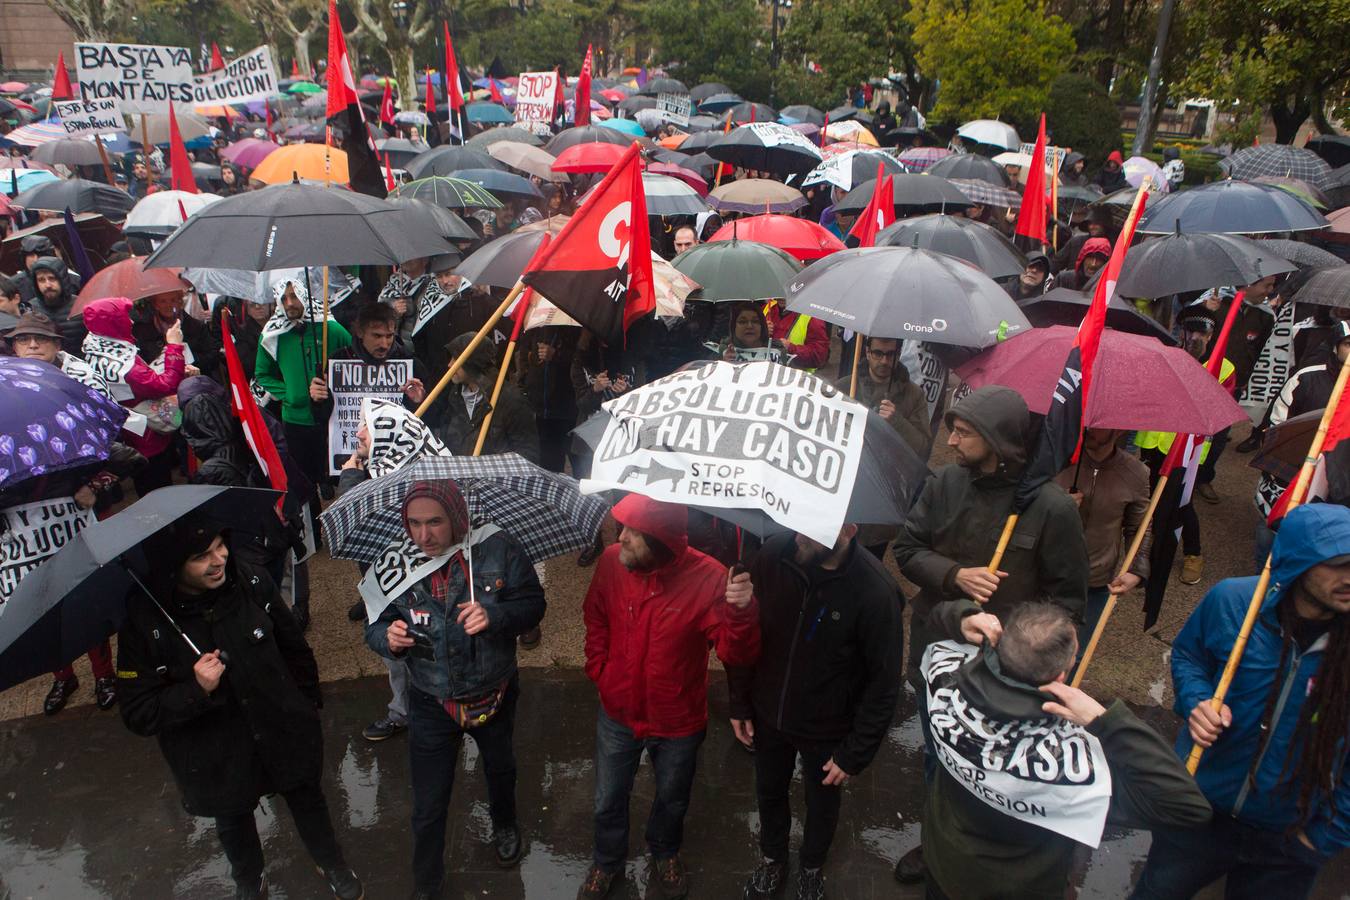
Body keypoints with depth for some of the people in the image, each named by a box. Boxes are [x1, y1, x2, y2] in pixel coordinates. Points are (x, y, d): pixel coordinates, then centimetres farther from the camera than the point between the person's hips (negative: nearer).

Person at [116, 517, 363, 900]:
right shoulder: (144, 620, -24)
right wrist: (196, 691, -33)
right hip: (216, 759, -1)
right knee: (233, 821, 27)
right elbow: (139, 715, -17)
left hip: (284, 733, 1)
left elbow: (294, 645, -2)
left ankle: (333, 866, 54)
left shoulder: (251, 581, -20)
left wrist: (307, 703, 8)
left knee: (308, 800, 23)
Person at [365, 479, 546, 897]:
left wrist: (495, 616, -36)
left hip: (495, 694, 1)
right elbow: (375, 626, -5)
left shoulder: (498, 549, -22)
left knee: (500, 769, 30)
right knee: (428, 808, 10)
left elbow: (533, 604, -15)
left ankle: (504, 823, 63)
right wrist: (388, 637, -29)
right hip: (431, 706, 0)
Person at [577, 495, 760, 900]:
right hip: (617, 714, 2)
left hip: (678, 723, -1)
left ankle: (665, 854, 58)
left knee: (672, 800, 26)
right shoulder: (611, 561, -18)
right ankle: (607, 862, 54)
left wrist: (741, 610, -45)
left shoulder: (708, 578, -28)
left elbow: (737, 654, -27)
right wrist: (598, 668, 0)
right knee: (608, 801, 23)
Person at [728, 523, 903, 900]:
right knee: (769, 793, 26)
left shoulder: (876, 591, -29)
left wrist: (856, 754, -12)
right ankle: (773, 861, 56)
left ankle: (811, 868, 55)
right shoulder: (773, 556, -22)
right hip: (768, 715, 2)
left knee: (822, 804, 24)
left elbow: (884, 683, -17)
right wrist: (740, 703, -1)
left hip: (828, 730, -2)